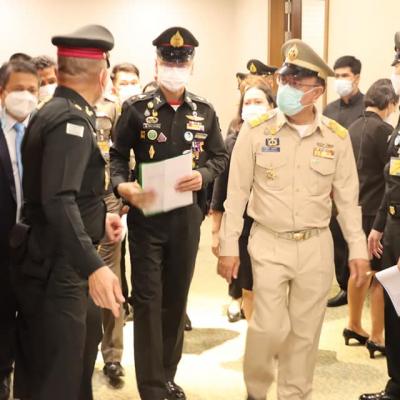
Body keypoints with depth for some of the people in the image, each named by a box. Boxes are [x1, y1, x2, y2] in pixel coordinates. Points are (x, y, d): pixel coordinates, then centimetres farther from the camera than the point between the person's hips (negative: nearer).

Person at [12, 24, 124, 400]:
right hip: (54, 270, -10)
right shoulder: (71, 119, -19)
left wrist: (99, 218, 25)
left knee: (83, 345, 25)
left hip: (59, 264, 10)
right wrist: (94, 267, -38)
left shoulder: (53, 112, 11)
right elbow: (59, 201, -31)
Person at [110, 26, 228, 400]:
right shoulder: (136, 107, -4)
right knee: (147, 299, 0)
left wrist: (202, 176, -12)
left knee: (176, 297, 13)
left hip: (187, 216, 3)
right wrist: (123, 187, -22)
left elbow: (220, 156, 9)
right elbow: (118, 156, -2)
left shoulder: (204, 111, 4)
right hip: (145, 215, -3)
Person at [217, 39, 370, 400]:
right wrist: (229, 246, -4)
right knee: (270, 327, -3)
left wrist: (358, 248, 2)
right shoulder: (256, 131, -6)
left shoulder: (337, 137, -1)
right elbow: (237, 193, -3)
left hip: (317, 246, 2)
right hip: (269, 244, -2)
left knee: (305, 331, 11)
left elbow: (348, 198, 5)